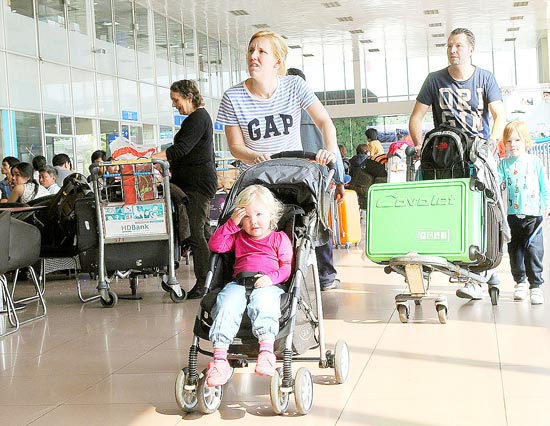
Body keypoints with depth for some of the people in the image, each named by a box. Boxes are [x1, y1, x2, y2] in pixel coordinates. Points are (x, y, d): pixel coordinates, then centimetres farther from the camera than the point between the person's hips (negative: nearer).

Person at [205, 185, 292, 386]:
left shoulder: (279, 238, 18)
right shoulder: (238, 238, 29)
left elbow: (288, 266, 6)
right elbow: (215, 245, 14)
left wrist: (272, 277, -14)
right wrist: (232, 224, 8)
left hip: (268, 284, -2)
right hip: (239, 283, 3)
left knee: (263, 301, -39)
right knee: (227, 302, -31)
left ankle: (267, 350, -50)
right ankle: (220, 358, -40)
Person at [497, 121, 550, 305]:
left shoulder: (535, 162, 3)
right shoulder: (504, 164, 5)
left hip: (533, 214, -2)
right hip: (512, 215, 2)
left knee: (534, 250, -7)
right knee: (515, 251, 10)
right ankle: (520, 281, 27)